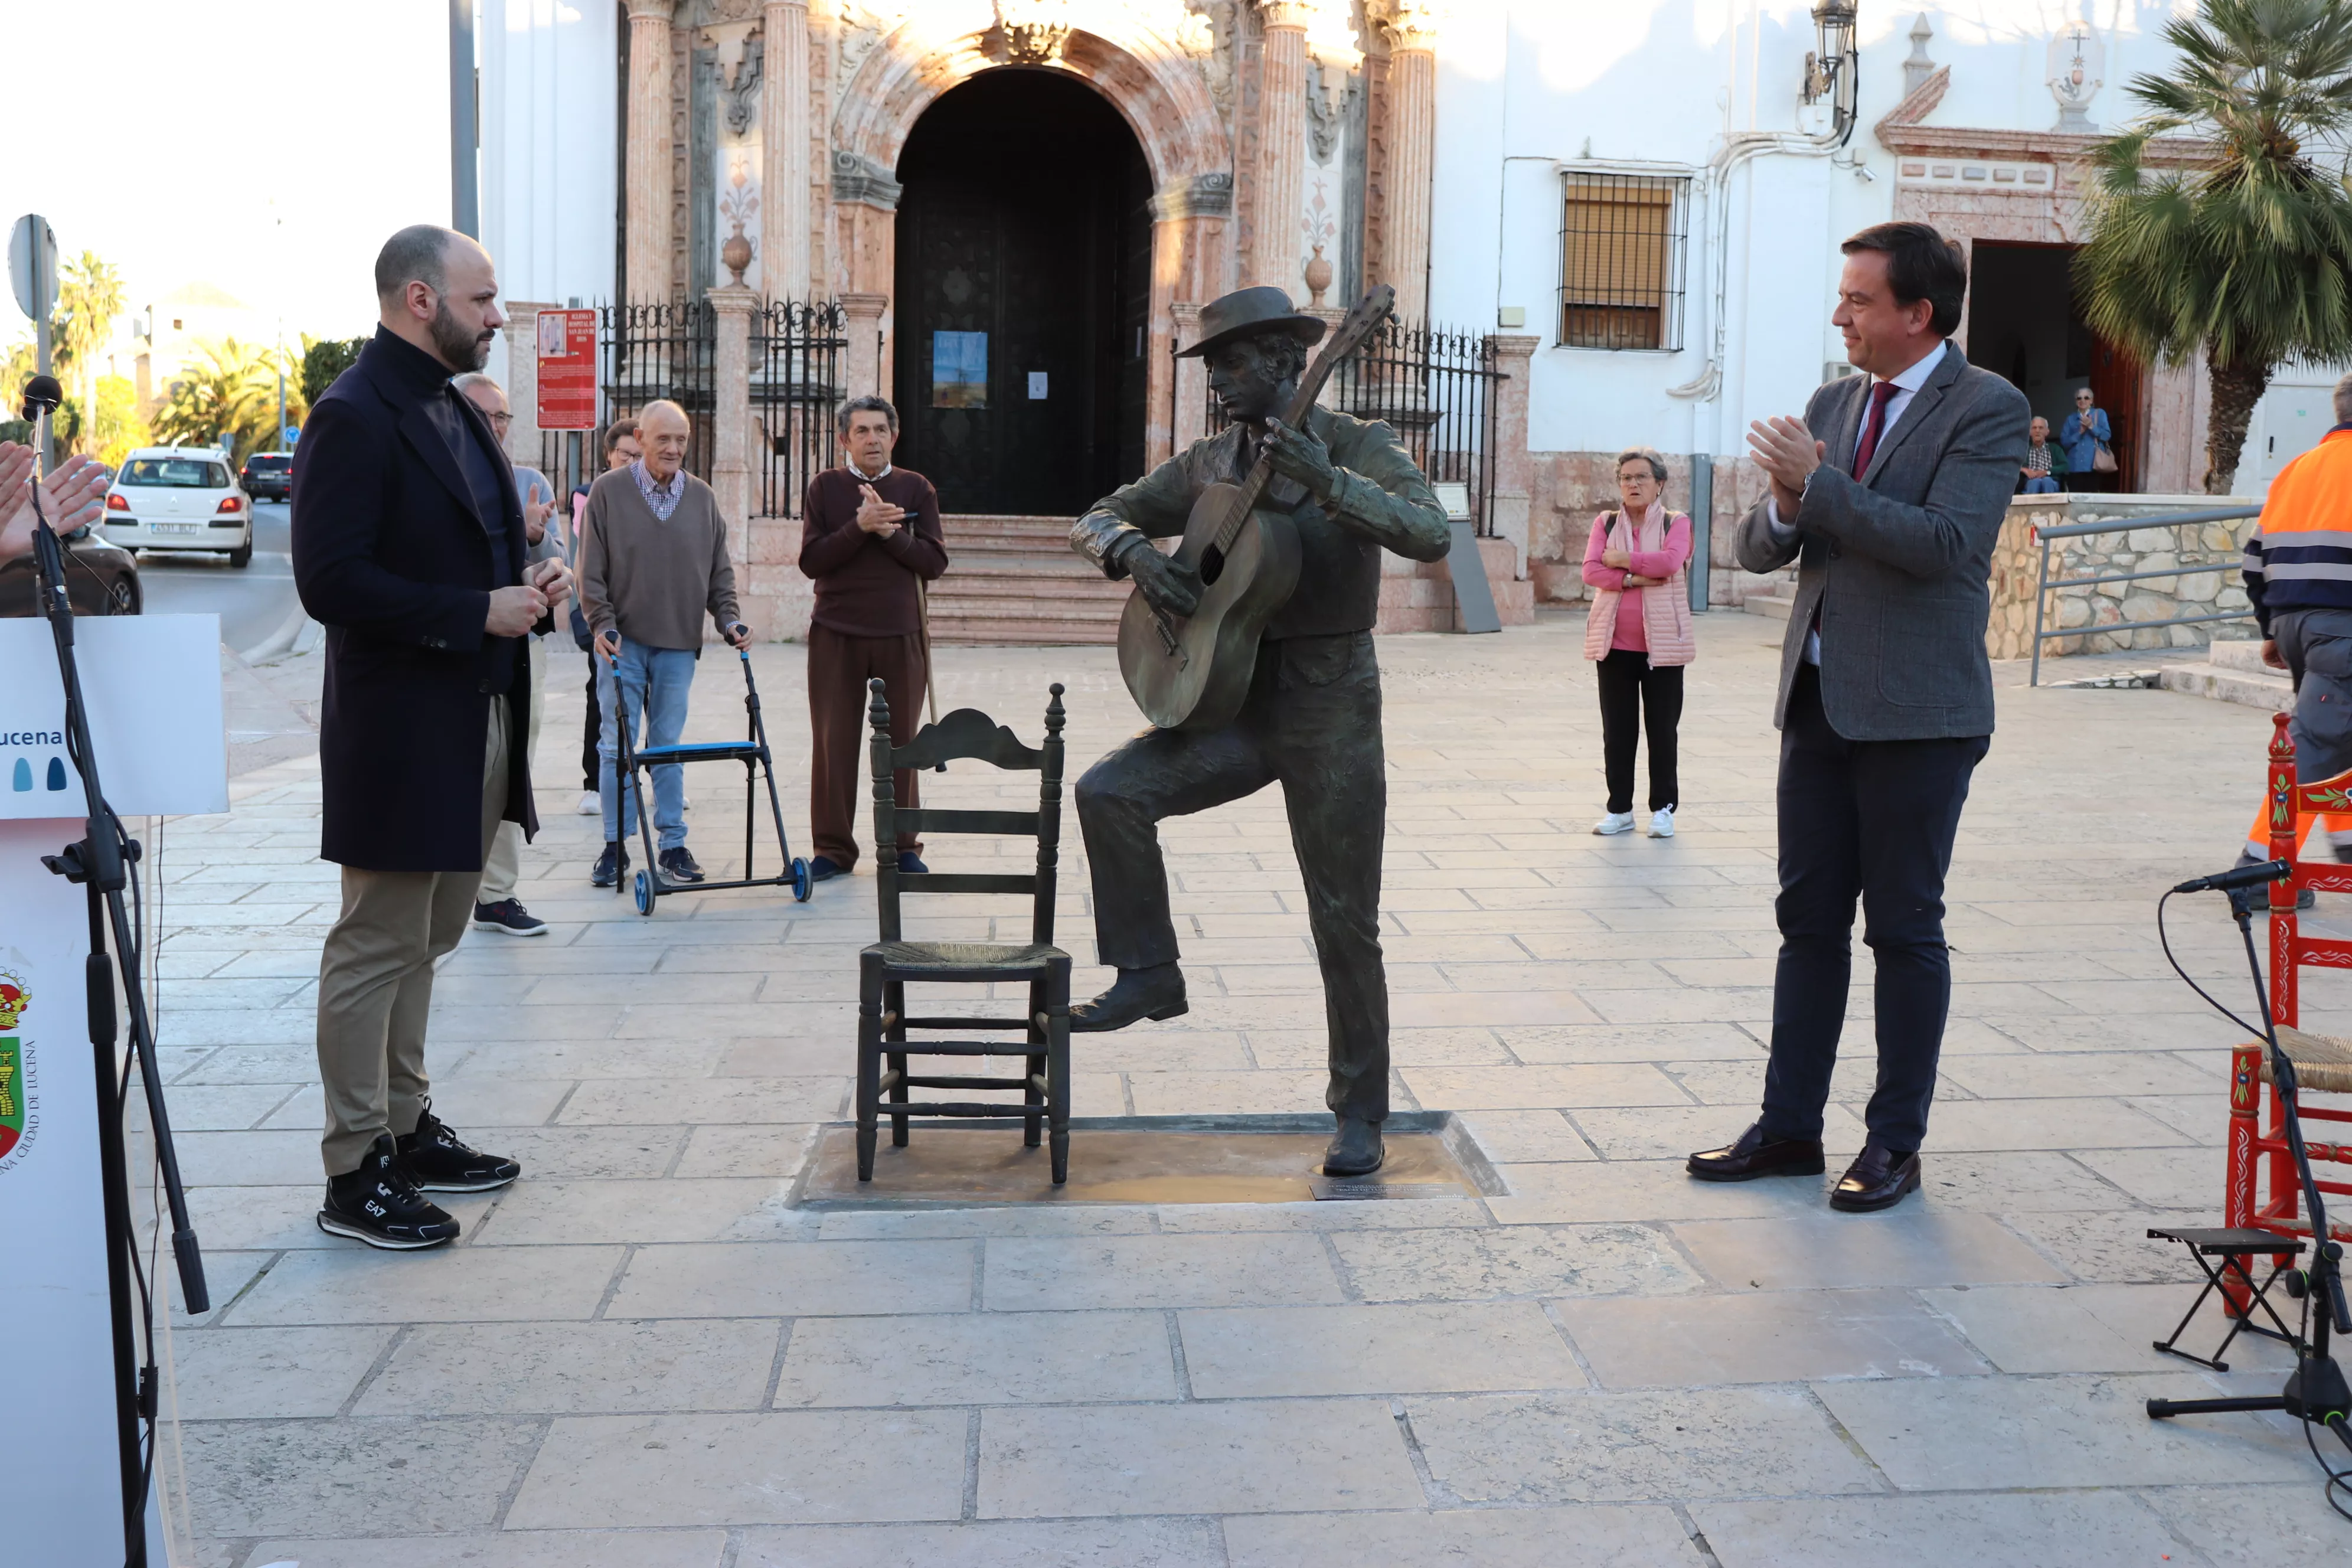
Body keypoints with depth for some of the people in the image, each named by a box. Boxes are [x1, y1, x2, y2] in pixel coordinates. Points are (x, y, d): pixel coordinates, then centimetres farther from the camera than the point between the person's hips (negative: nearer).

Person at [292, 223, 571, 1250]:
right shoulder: (354, 417, -14)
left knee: (423, 941, 17)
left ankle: (406, 1130, 29)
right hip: (400, 732, -9)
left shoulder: (455, 411, 16)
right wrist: (477, 612, -21)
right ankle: (355, 1175, 8)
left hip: (476, 722, 9)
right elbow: (331, 582, -21)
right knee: (378, 949, -1)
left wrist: (525, 587, 5)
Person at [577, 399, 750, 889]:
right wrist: (603, 623, -11)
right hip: (624, 640, -2)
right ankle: (616, 844, 8)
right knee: (618, 745, 0)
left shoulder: (702, 497, 7)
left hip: (679, 643, 2)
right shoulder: (609, 491, -1)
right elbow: (592, 568, -2)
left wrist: (728, 618, 0)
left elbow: (720, 568, 12)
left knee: (668, 745, 6)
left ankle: (672, 844, 12)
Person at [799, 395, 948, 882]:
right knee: (834, 743, 2)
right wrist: (859, 527, -18)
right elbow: (811, 561, -6)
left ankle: (901, 845, 16)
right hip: (836, 635, 0)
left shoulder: (916, 488, 6)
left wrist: (891, 533, -15)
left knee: (900, 742, 6)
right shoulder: (826, 487, 3)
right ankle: (833, 847, 11)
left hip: (901, 635, 1)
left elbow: (935, 562, -2)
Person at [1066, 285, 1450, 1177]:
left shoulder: (1355, 447, -8)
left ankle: (1360, 1113, 14)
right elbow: (1098, 519, 11)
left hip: (1330, 707, -4)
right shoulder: (1209, 464, 8)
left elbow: (1431, 535, -24)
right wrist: (1135, 551, -12)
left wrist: (1327, 482, -35)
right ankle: (1149, 974, 0)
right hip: (1236, 700, 5)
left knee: (1345, 920, 1)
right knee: (1109, 792, -17)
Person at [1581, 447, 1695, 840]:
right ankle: (1620, 810, 14)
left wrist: (1621, 559, -9)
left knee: (1662, 729, 3)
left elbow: (1671, 560, -17)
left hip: (1662, 642, -2)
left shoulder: (1676, 523, 3)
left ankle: (1663, 808, 12)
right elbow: (1591, 570, -5)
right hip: (1615, 643, 2)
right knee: (1617, 730, 6)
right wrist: (1634, 578, -16)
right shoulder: (1605, 523, 9)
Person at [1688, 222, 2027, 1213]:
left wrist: (1818, 483, -18)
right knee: (1809, 920, 10)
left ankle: (1896, 1142, 13)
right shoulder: (1833, 405, 13)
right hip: (1820, 700, 7)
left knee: (1904, 928, 2)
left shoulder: (1987, 408, -7)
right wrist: (1784, 508, -11)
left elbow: (1944, 542, -21)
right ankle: (1789, 1128, 19)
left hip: (1917, 712, -6)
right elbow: (1759, 549, 12)